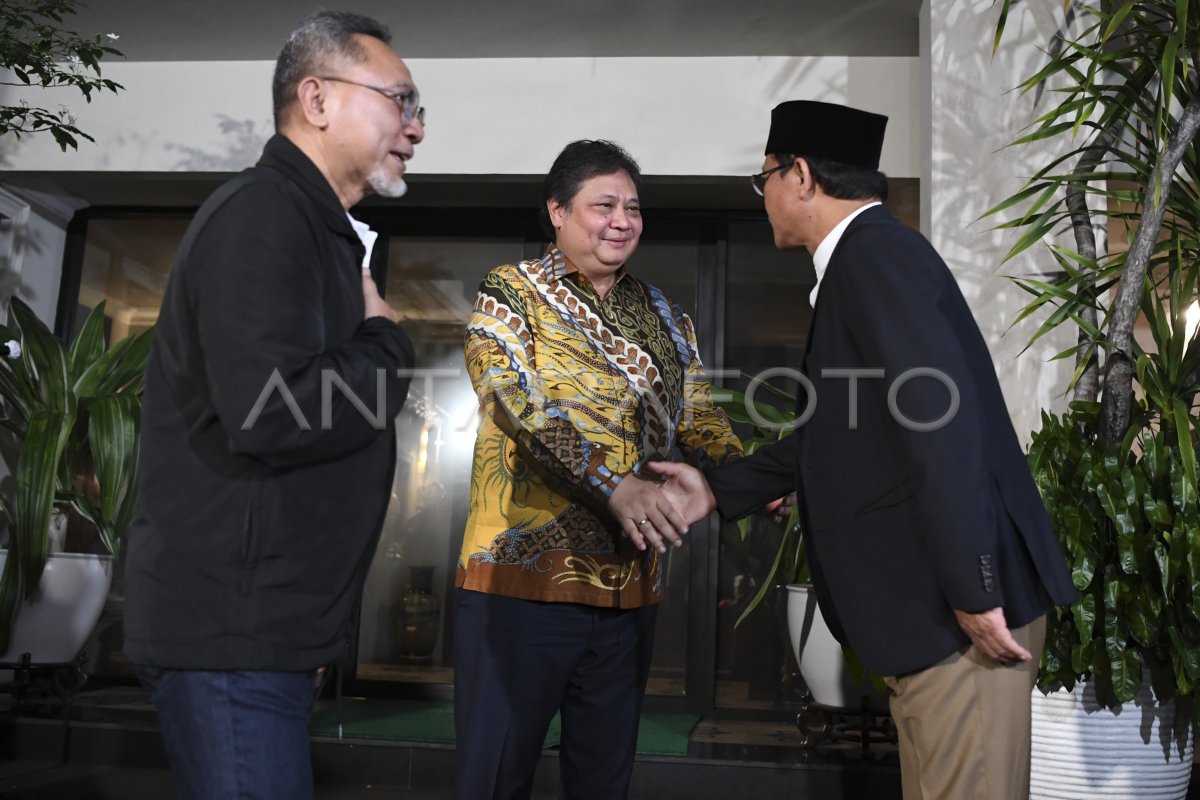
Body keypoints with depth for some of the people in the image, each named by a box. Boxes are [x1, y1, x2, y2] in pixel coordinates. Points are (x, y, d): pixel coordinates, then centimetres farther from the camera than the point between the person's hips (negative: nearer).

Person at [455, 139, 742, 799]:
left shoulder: (663, 318, 15)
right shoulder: (510, 293, -1)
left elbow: (698, 418, 10)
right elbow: (520, 405, -16)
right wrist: (614, 484, -29)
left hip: (629, 585, 5)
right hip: (524, 574, -5)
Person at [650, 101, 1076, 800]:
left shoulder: (876, 252, -14)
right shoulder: (867, 257, 17)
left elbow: (941, 424, -23)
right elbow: (839, 434, 22)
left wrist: (973, 595, -22)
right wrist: (719, 490, 22)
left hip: (967, 609, -10)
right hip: (938, 605, 10)